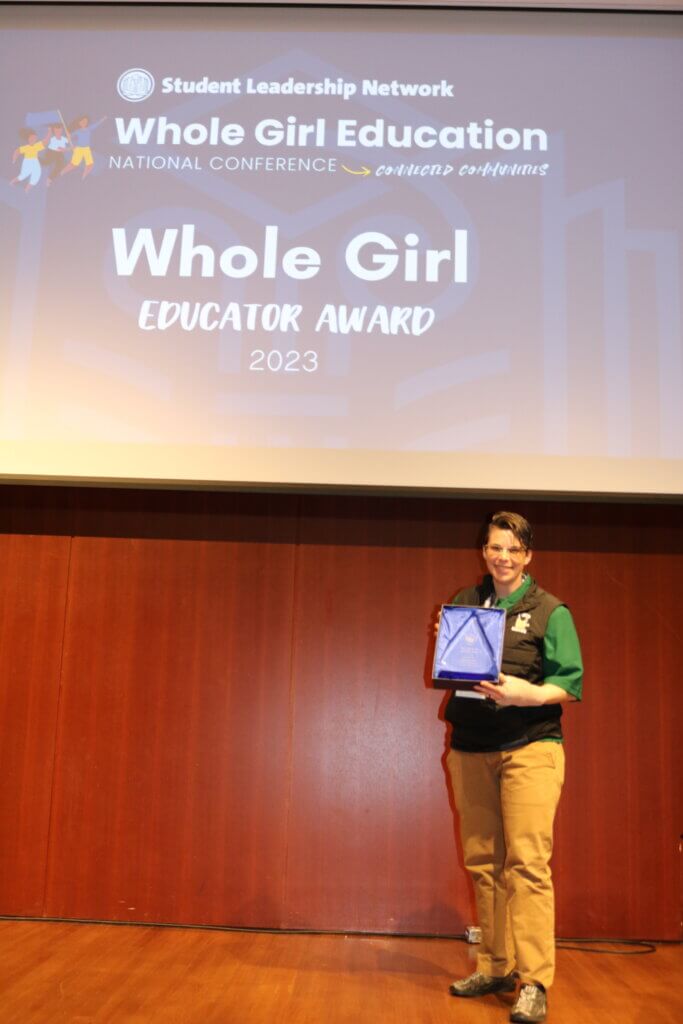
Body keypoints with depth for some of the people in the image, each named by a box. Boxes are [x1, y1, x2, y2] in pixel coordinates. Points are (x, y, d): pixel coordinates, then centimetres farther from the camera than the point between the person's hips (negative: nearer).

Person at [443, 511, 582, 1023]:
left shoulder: (549, 611, -1)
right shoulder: (463, 603, 11)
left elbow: (571, 682, -5)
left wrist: (526, 693, -22)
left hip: (529, 748, -4)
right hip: (471, 749, 4)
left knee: (527, 863, -9)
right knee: (484, 862, 9)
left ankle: (534, 983, -2)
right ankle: (496, 967, 22)